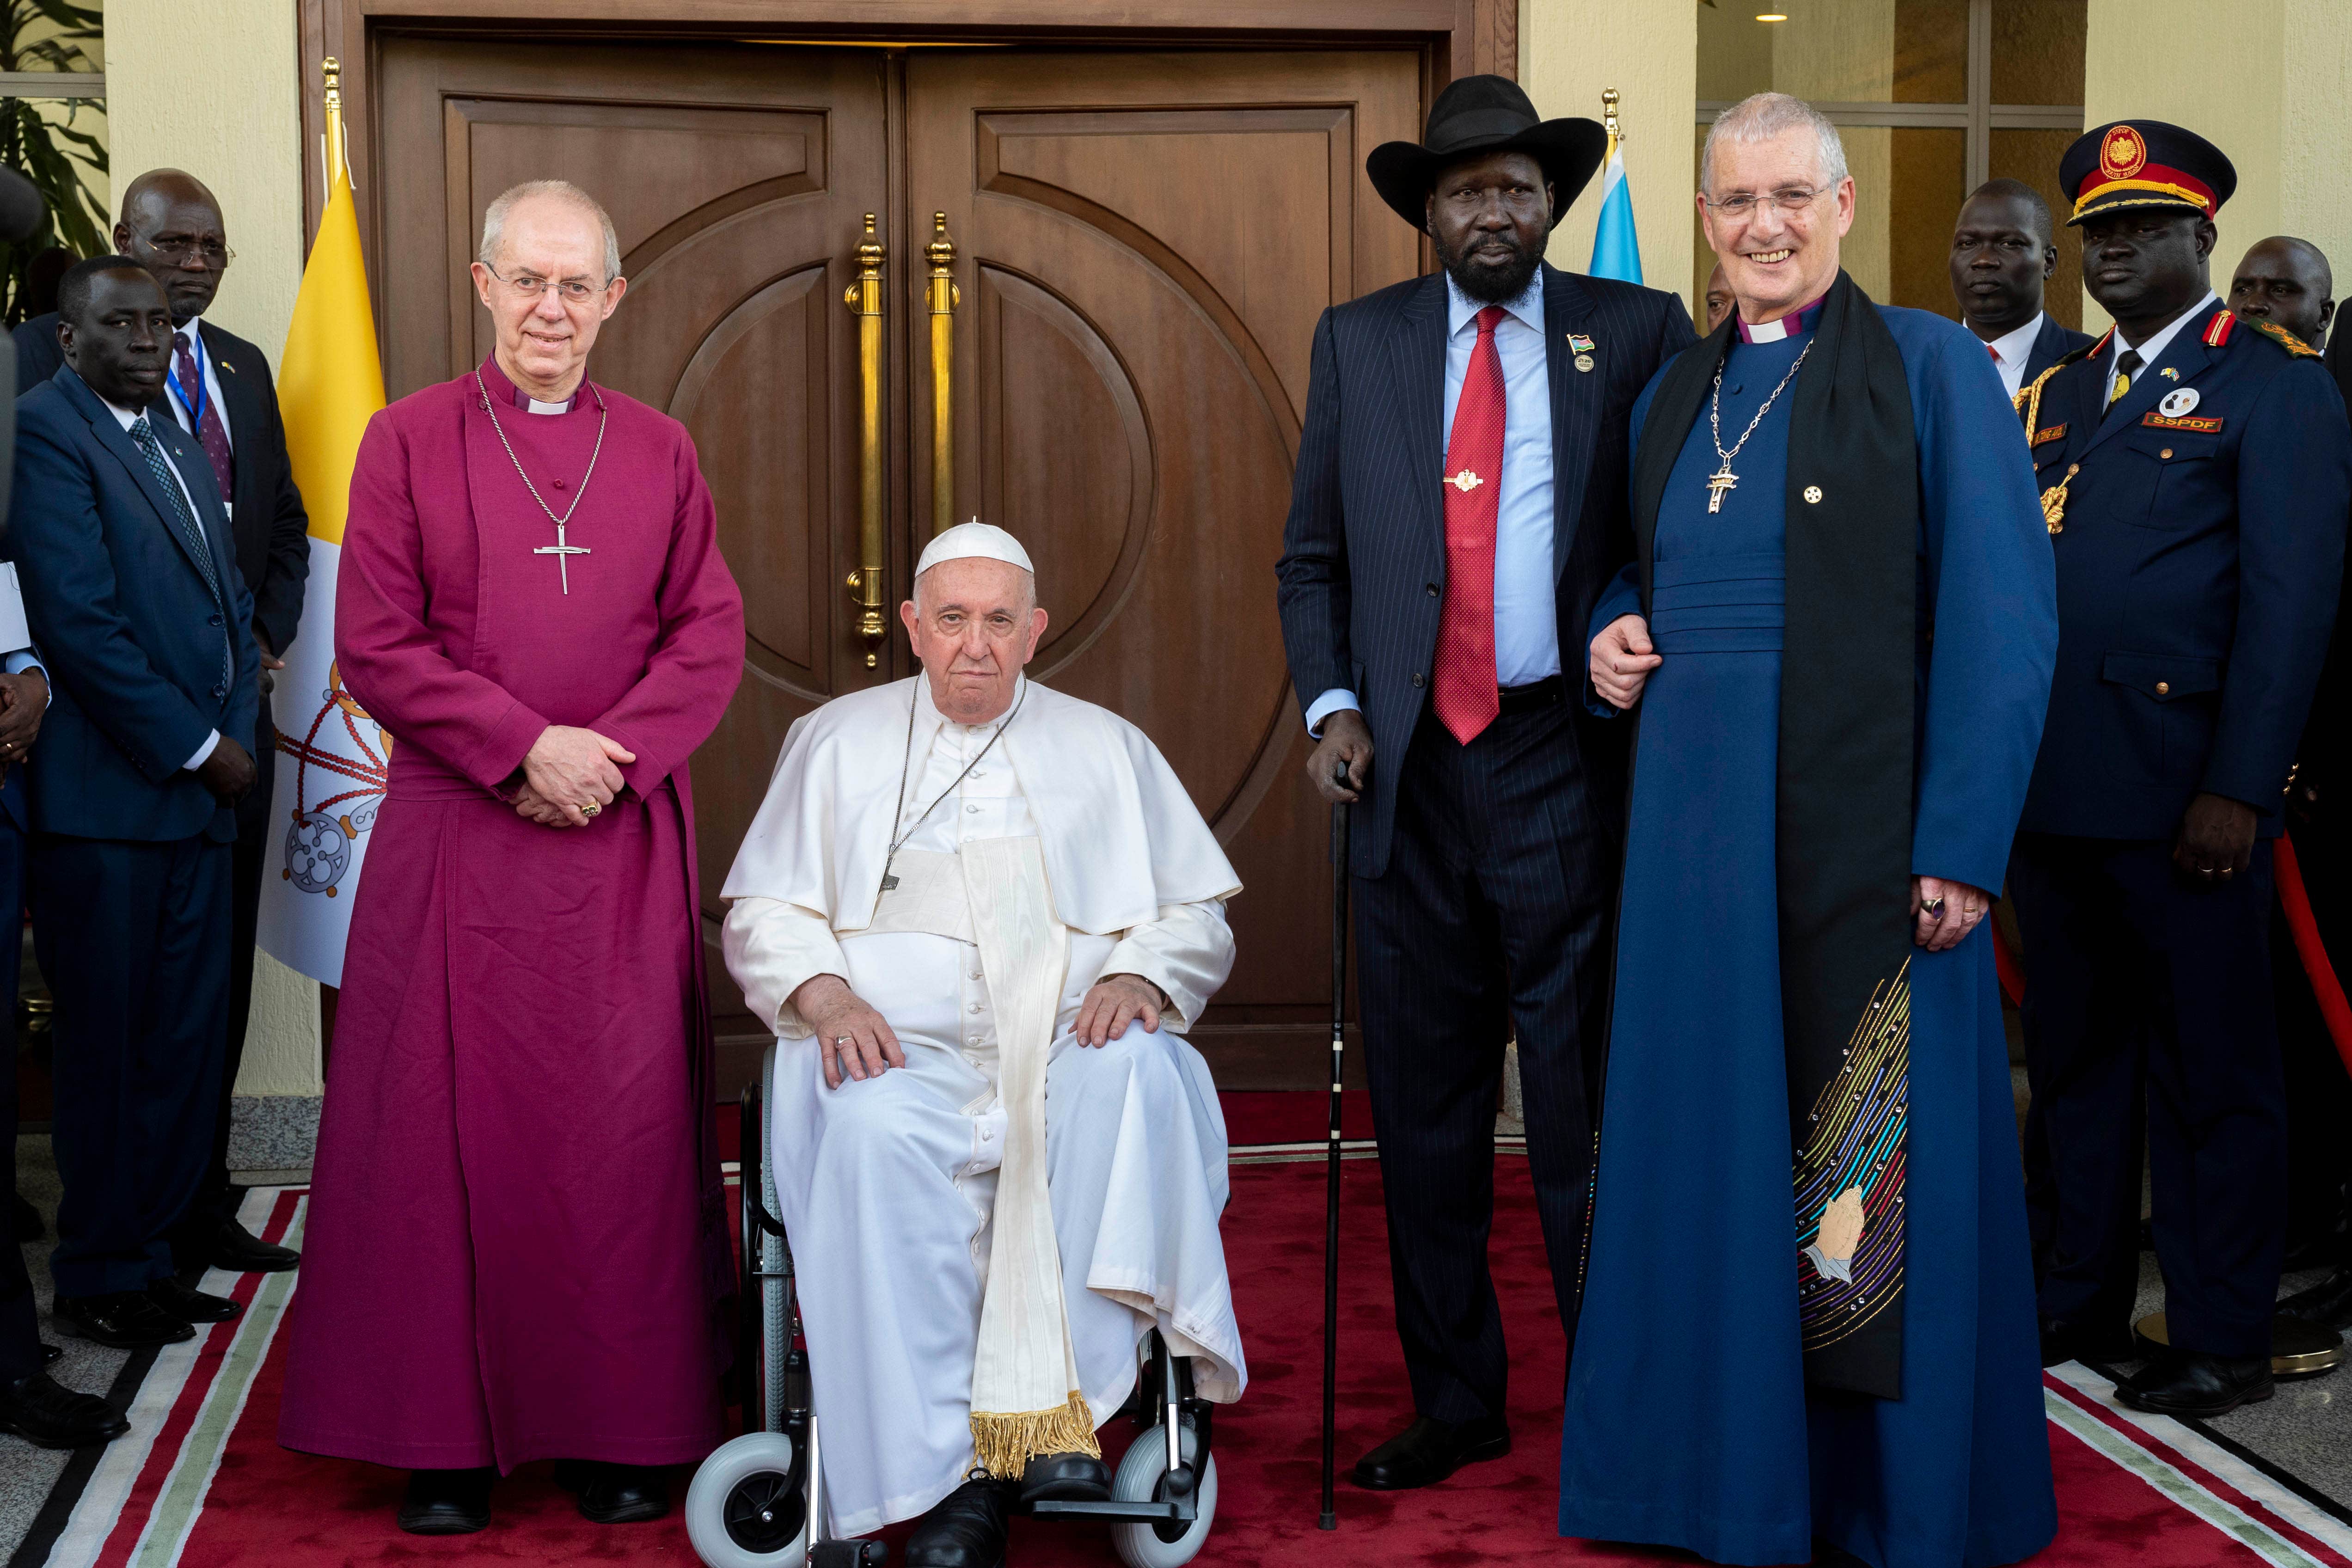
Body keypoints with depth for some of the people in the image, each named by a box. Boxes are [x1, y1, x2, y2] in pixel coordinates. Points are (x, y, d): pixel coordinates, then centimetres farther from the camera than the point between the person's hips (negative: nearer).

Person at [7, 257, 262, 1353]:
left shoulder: (179, 451, 20)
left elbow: (230, 607, 20)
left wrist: (236, 736, 3)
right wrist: (197, 748, -11)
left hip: (196, 790, 8)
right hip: (104, 796, -8)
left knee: (187, 1044, 10)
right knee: (108, 1047, 1)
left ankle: (147, 1252, 21)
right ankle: (97, 1281, 13)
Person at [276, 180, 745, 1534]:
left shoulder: (660, 453, 9)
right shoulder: (409, 440, 3)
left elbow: (711, 638, 5)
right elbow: (377, 646, -3)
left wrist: (615, 750, -10)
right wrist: (527, 745, -13)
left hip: (621, 840, 2)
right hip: (458, 837, -1)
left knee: (625, 1126, 2)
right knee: (453, 1121, 2)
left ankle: (624, 1427, 11)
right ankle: (448, 1432, 12)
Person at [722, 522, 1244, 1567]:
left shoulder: (1105, 748, 20)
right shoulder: (838, 742, 19)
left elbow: (1197, 915, 16)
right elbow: (766, 913, 13)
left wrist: (1137, 977, -7)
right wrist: (826, 994, -8)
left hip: (1070, 1041, 1)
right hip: (900, 1048, 0)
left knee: (1138, 1076, -35)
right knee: (873, 1131, -36)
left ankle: (1062, 1404, -35)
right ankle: (952, 1465, -34)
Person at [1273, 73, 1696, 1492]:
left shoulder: (1637, 333, 4)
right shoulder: (1358, 342, 11)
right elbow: (1314, 559, 13)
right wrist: (1332, 705, -1)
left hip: (1568, 761, -2)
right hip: (1410, 770, 3)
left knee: (1586, 1098, 2)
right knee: (1424, 1107, 9)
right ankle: (1455, 1401, 22)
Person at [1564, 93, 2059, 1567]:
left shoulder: (1932, 368, -2)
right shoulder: (1678, 393, 15)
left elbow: (2001, 614, -8)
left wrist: (1963, 842, -16)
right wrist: (1613, 632, 3)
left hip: (1865, 830, -5)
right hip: (1699, 824, 5)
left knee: (1880, 1164, 0)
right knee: (1710, 1145, 8)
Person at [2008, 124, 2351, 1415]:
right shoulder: (2056, 393, 18)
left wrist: (2238, 789, -16)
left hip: (2185, 792, -6)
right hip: (2054, 786, 6)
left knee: (2210, 1068, 2)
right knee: (2074, 1057, 14)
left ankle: (2222, 1340, 12)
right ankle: (2080, 1300, 26)